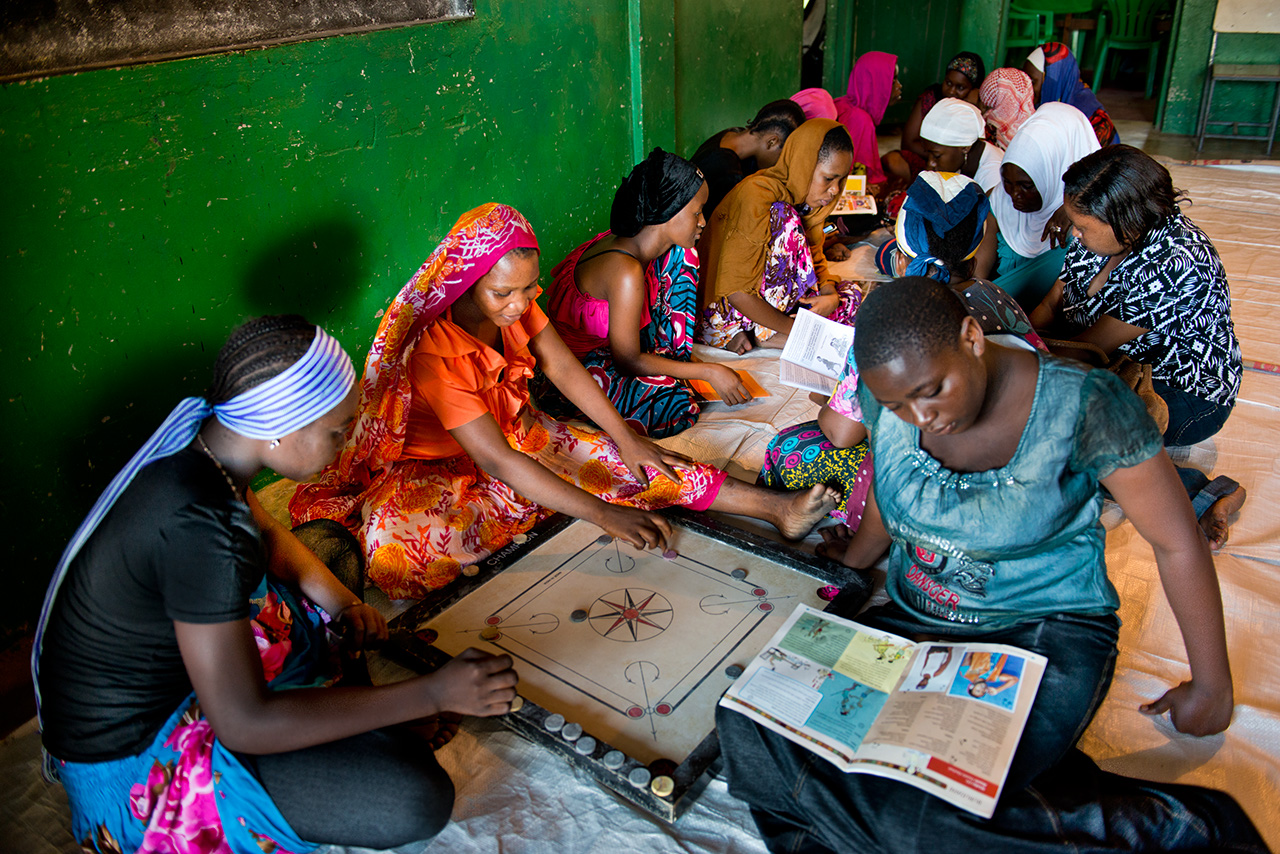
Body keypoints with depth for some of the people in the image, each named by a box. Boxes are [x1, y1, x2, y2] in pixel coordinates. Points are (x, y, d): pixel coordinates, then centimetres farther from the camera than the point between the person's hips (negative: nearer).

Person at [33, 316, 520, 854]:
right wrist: (434, 693, -28)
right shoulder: (199, 525, -36)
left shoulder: (201, 437, -9)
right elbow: (244, 725, -32)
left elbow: (266, 534, 12)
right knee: (419, 799, -22)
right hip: (132, 758, -9)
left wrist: (344, 605, -2)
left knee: (330, 546, 22)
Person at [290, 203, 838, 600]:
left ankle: (775, 507, -12)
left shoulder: (517, 304, -12)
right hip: (448, 466, -5)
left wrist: (628, 441, -9)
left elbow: (563, 369, -3)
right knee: (398, 536, -40)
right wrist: (603, 514, -41)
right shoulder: (437, 357, -32)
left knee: (626, 464, -12)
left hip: (519, 434, 6)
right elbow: (497, 462, -37)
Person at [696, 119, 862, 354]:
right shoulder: (756, 196, -23)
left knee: (849, 295, -3)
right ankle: (765, 333, -18)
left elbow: (814, 259, 10)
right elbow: (734, 291, -27)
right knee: (783, 217, -25)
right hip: (721, 312, -8)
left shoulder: (807, 200, 2)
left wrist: (830, 294, -14)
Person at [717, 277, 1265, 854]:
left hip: (1045, 634, -4)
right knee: (752, 727, -18)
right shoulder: (887, 396, -7)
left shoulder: (1083, 406, -20)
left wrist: (1211, 686, 0)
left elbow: (1179, 542, -8)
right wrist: (849, 566, 18)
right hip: (908, 621, 5)